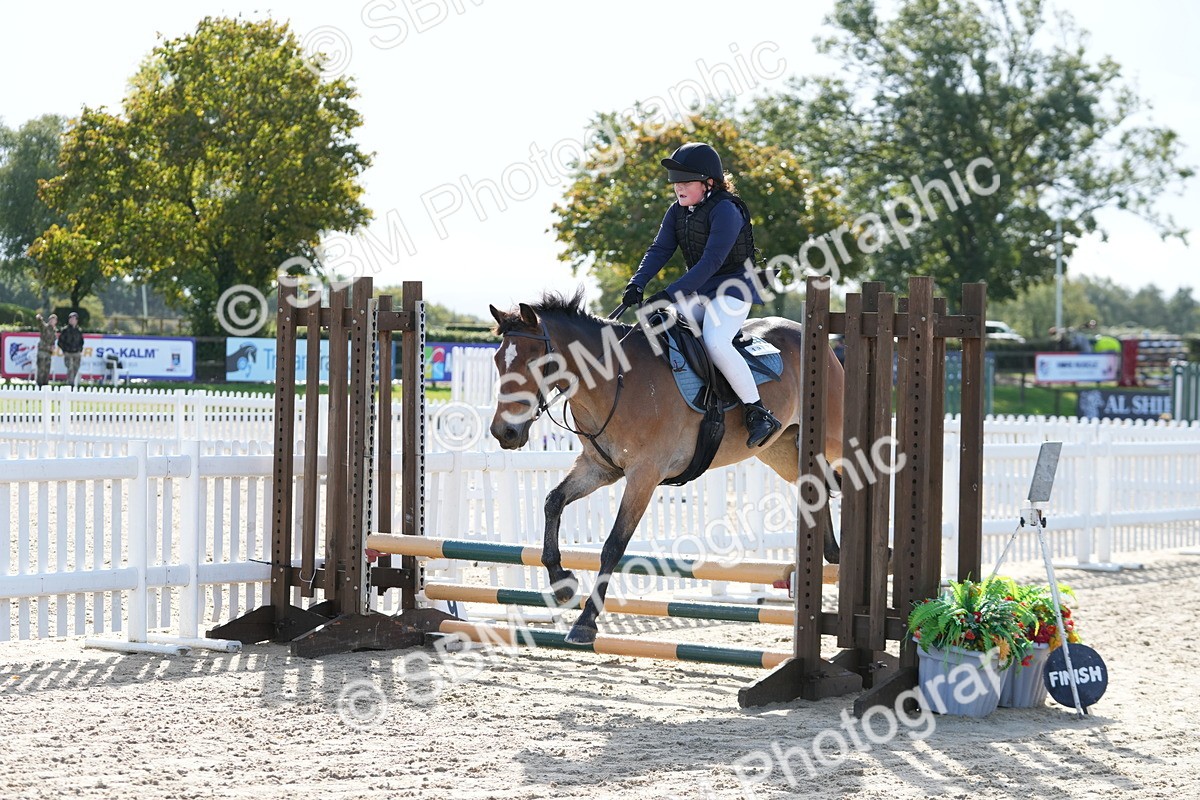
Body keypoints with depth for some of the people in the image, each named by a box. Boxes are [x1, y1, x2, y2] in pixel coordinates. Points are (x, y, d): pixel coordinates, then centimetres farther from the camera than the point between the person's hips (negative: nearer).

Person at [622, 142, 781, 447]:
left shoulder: (726, 210, -20)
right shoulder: (678, 211, 6)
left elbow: (711, 261, -27)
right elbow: (660, 249, 2)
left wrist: (671, 294, -31)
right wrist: (637, 285, -16)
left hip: (732, 288, -9)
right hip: (696, 291, 9)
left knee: (715, 343, -31)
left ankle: (759, 413, -22)